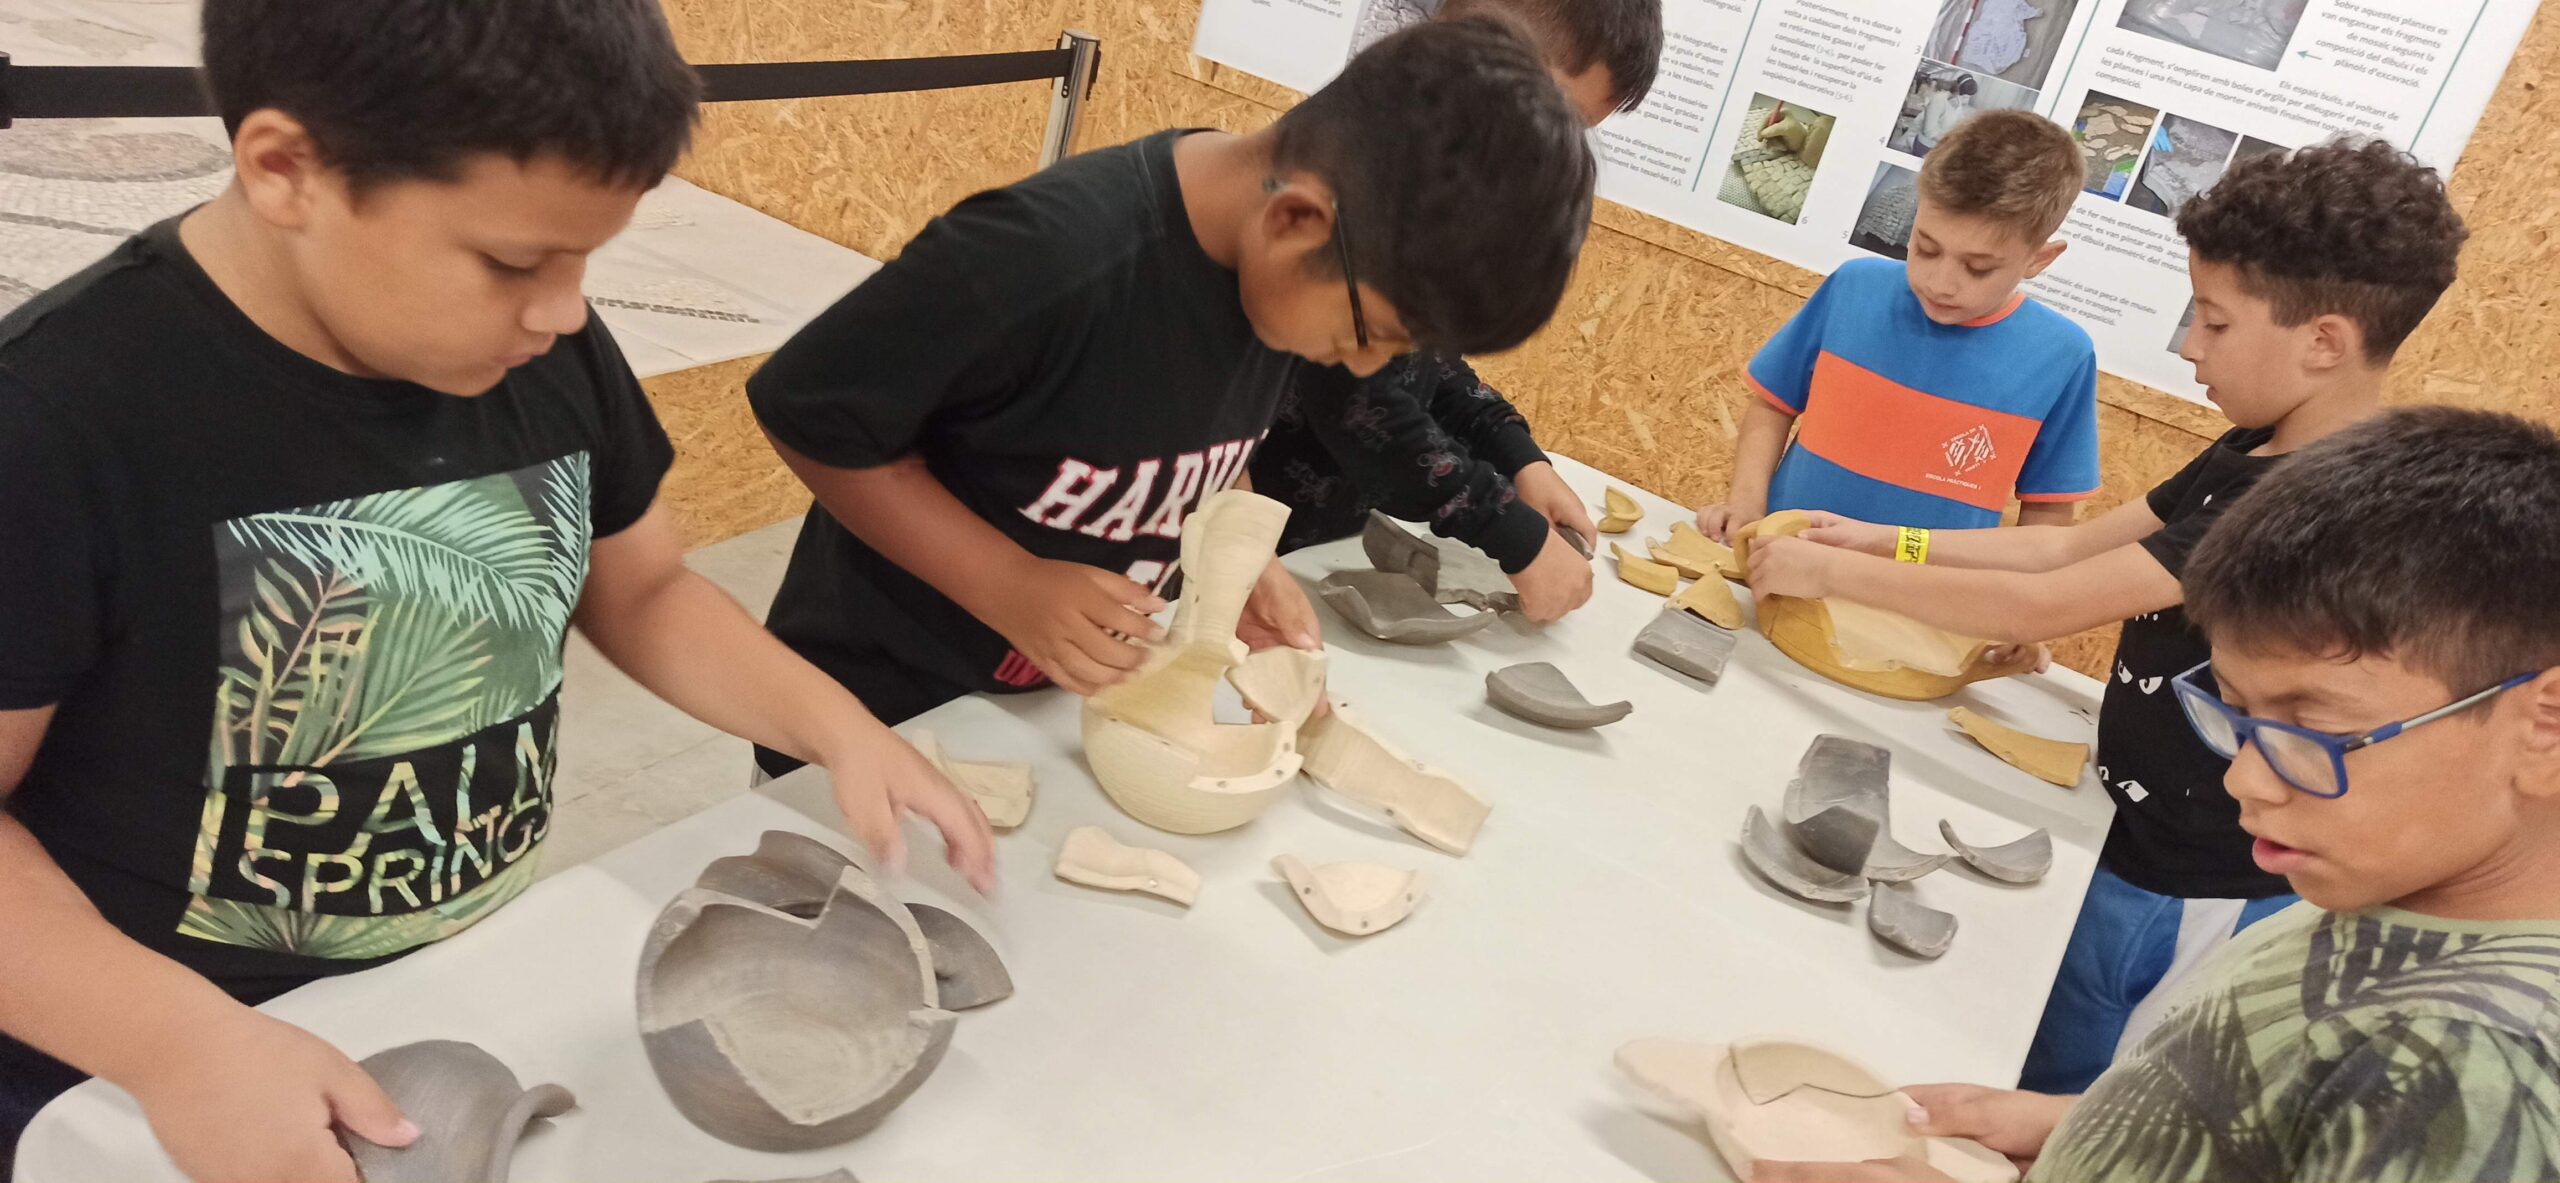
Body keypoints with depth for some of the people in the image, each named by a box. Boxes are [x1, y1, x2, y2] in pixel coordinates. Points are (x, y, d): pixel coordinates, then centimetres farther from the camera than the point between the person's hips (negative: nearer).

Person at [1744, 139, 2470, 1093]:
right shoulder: (2256, 455, 4)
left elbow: (2046, 605, -28)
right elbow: (2071, 546, 9)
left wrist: (1836, 573, -20)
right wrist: (1886, 542, 1)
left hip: (2200, 904, -8)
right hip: (2142, 852, 8)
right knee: (2025, 1096, 20)